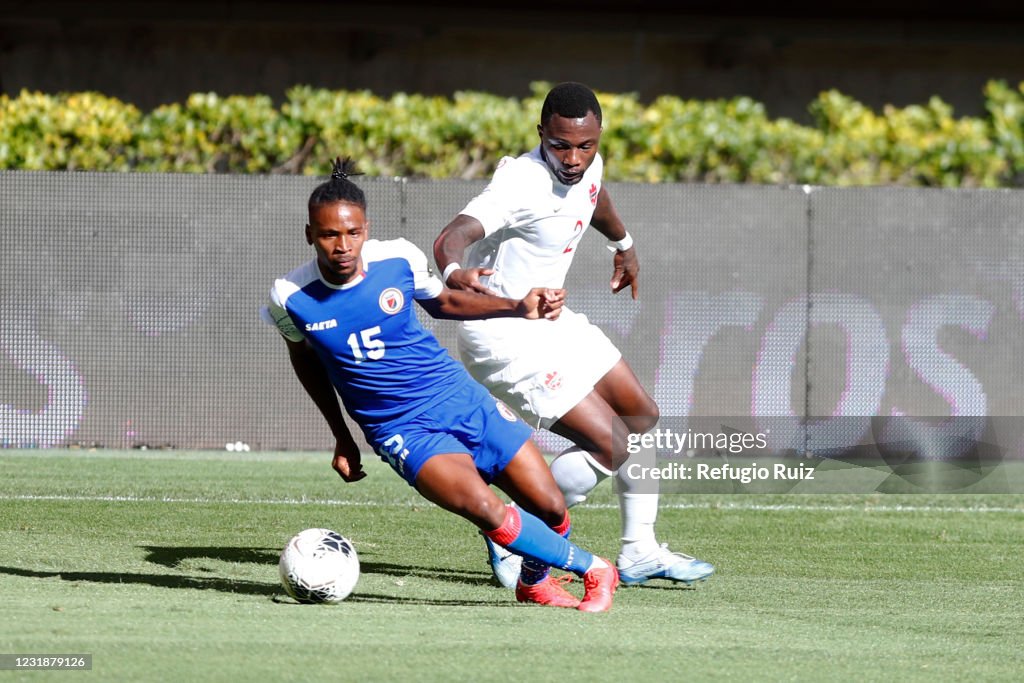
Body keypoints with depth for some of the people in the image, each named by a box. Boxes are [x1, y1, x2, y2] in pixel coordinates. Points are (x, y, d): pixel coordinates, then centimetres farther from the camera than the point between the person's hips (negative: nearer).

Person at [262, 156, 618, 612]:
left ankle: (535, 582, 33)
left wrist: (519, 308, -1)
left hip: (459, 398, 3)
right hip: (403, 432, -3)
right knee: (484, 509, -27)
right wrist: (342, 439, 14)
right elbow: (303, 357, 10)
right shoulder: (290, 298, -13)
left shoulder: (399, 258, -10)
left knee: (550, 507, -1)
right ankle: (590, 569, -6)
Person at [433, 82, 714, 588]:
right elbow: (453, 236, -43)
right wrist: (455, 271, -66)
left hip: (550, 319, 9)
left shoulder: (588, 167, -3)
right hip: (504, 336, -9)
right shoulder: (523, 184, -28)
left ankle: (639, 553, 28)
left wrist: (623, 245, 43)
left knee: (642, 418, 16)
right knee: (609, 445, -15)